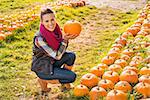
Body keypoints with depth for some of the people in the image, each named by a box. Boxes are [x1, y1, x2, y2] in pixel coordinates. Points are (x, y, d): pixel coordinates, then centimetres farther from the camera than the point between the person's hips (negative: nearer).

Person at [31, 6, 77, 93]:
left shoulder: (55, 30, -9)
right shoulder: (39, 38, -30)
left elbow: (62, 50, 0)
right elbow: (57, 56, -26)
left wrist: (67, 38, -16)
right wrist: (65, 40, -31)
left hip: (53, 62, 7)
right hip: (42, 68, -7)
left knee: (71, 56, -11)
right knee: (72, 76, -14)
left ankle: (65, 83, 9)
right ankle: (43, 80, 3)